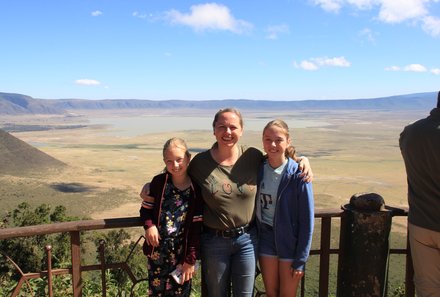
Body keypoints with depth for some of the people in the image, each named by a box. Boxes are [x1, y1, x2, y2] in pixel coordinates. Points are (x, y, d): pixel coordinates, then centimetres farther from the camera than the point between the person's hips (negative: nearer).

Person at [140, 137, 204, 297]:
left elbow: (196, 227, -6)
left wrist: (191, 259, -7)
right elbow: (145, 209, 6)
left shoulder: (197, 188, -8)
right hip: (157, 251, 1)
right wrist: (149, 225, -15)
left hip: (182, 253, -1)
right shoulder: (159, 182, -3)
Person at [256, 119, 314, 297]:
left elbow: (307, 219, -12)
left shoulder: (298, 175, -15)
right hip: (266, 240, 3)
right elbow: (254, 208, 5)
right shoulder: (258, 169, -4)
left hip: (290, 242, -3)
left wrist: (300, 259, -11)